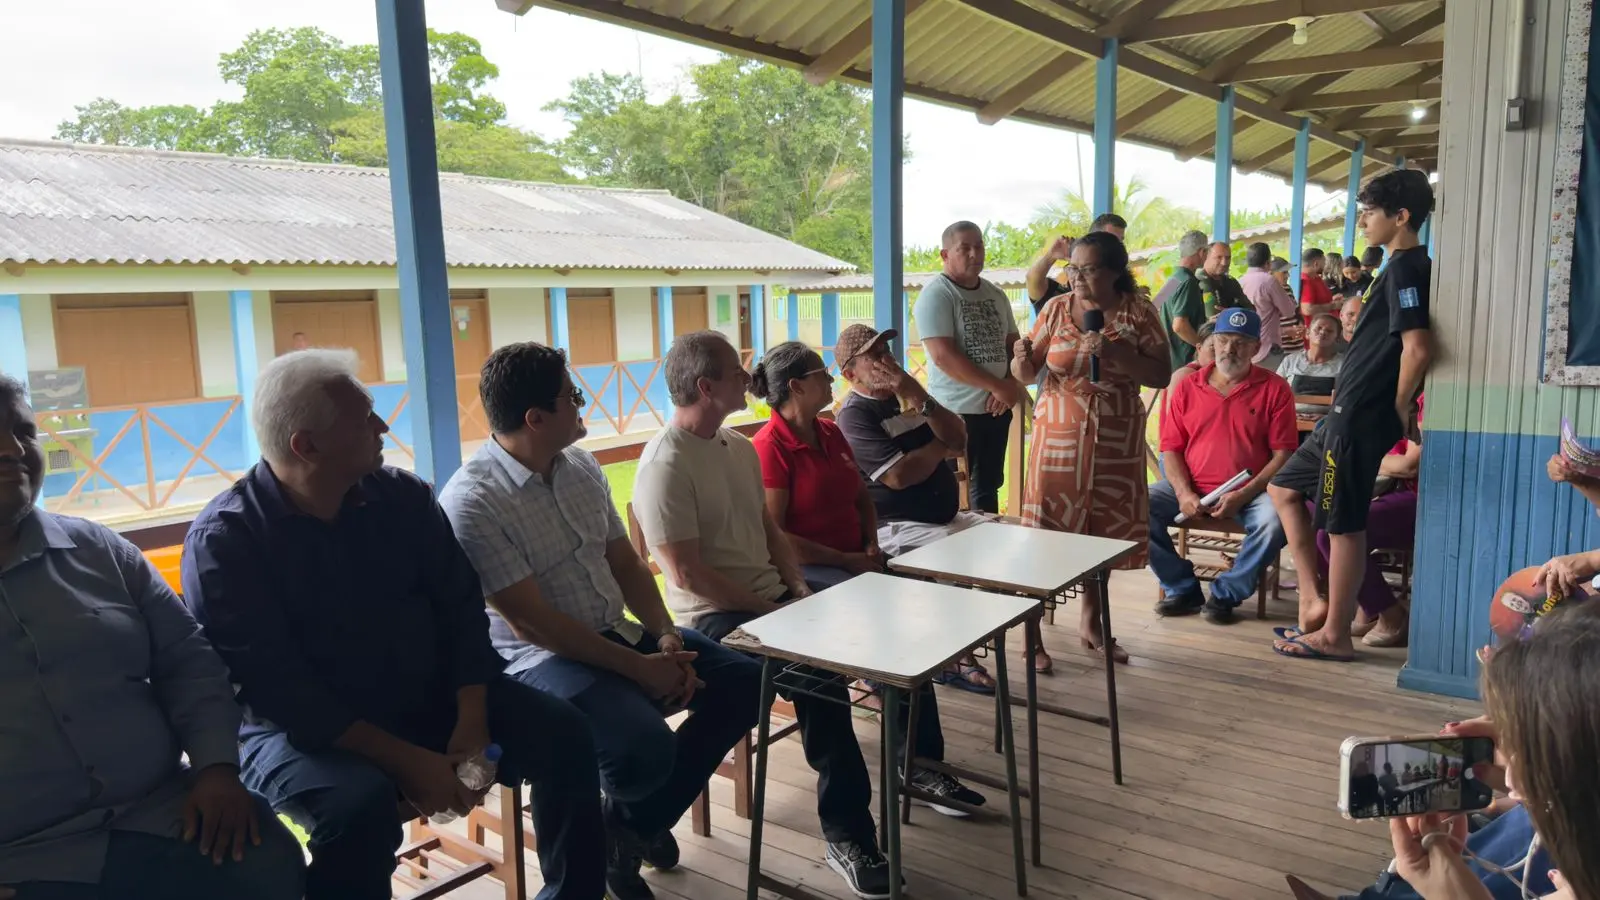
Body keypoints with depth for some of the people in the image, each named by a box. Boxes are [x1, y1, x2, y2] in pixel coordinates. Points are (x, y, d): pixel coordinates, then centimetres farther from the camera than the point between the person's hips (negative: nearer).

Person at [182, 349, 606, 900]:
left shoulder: (403, 496, 0)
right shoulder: (223, 540, -15)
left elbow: (460, 607, 0)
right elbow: (278, 690, -21)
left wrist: (471, 719, -14)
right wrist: (404, 760, -26)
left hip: (427, 699, 5)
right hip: (299, 730, -4)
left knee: (562, 732, -11)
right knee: (363, 804, -36)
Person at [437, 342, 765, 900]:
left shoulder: (581, 466, 5)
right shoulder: (472, 501, -19)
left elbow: (626, 564, 10)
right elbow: (532, 623, -21)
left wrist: (666, 636, -6)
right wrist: (638, 667, -21)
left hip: (618, 632, 8)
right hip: (539, 658, -8)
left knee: (743, 682, -2)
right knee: (645, 747, -32)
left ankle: (638, 823, 11)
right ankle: (608, 830, 9)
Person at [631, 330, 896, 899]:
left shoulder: (739, 447, 12)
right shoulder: (666, 465, -16)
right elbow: (686, 574, -19)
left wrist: (798, 588, 2)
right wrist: (770, 609, -15)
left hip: (774, 597, 8)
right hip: (714, 616, -8)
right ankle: (847, 834, -15)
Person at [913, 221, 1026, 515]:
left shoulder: (996, 295, 11)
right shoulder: (936, 295, -11)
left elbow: (1014, 345, 15)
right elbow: (943, 356, -20)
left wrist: (1012, 386, -6)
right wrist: (997, 386, -18)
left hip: (996, 409, 7)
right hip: (955, 412, -7)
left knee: (988, 487, 16)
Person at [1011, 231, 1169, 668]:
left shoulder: (1139, 314, 0)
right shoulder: (1056, 309, 1)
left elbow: (1162, 376, -4)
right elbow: (1027, 372, 2)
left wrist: (1116, 352, -18)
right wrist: (1022, 359, -22)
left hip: (1116, 440, 1)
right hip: (1059, 435, -1)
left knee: (1104, 529, 11)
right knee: (1046, 527, -3)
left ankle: (1090, 621, 30)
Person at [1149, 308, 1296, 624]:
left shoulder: (1275, 389, 1)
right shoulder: (1187, 387, 8)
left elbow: (1283, 454, -5)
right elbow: (1171, 448, 5)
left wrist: (1244, 495, -16)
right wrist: (1184, 494, -12)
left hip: (1251, 492, -2)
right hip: (1191, 488, 2)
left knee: (1275, 520, -33)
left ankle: (1226, 594, -9)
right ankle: (1183, 588, -2)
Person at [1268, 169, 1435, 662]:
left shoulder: (1404, 268, -15)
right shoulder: (1409, 267, 15)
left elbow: (1417, 349, -24)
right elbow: (1388, 345, 21)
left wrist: (1400, 407, -12)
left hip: (1362, 416, -10)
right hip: (1352, 412, 10)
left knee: (1343, 524, -1)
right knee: (1285, 488, 17)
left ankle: (1334, 634, 10)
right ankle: (1314, 599, 18)